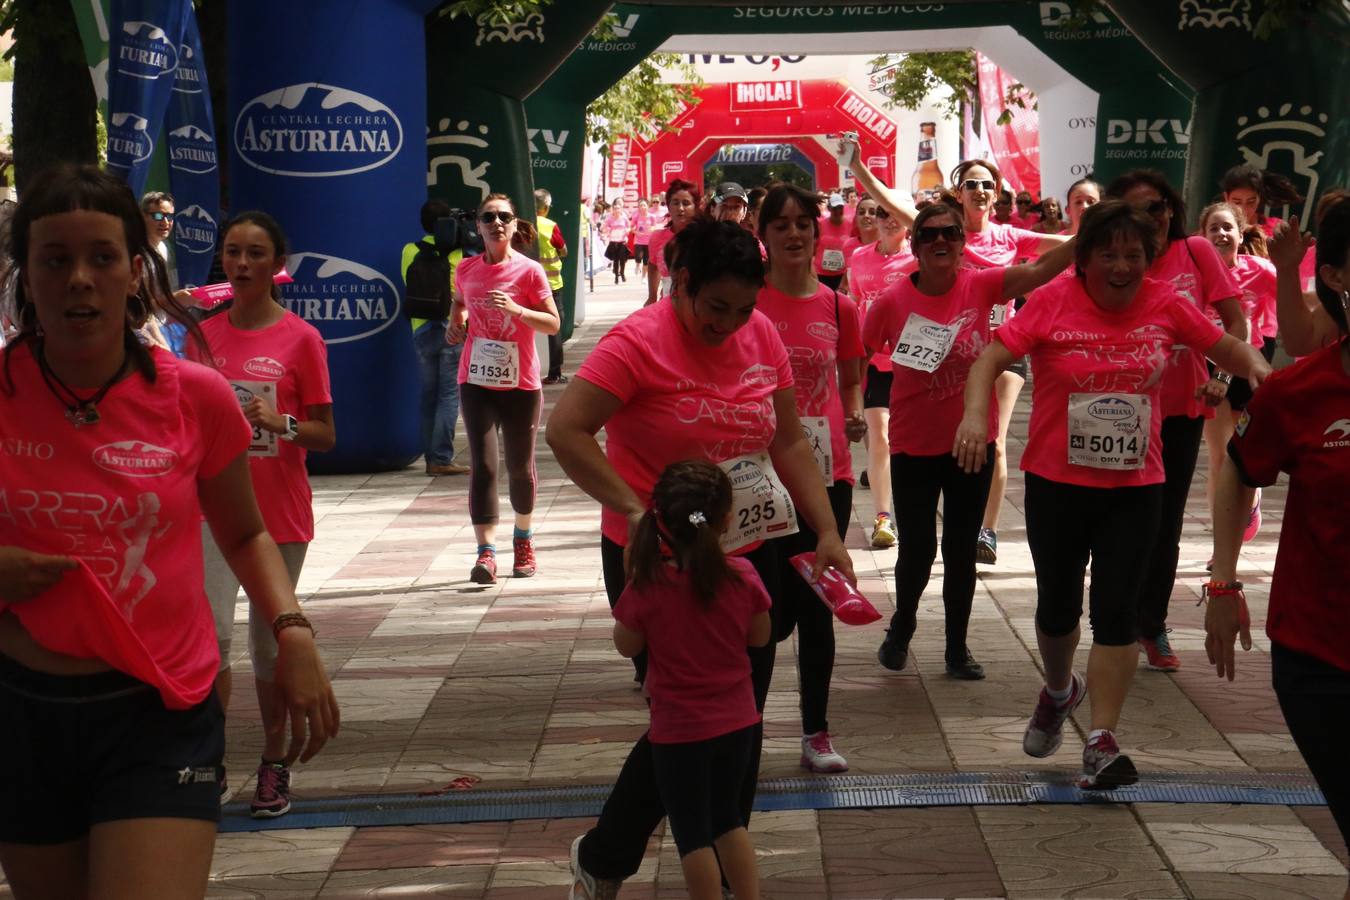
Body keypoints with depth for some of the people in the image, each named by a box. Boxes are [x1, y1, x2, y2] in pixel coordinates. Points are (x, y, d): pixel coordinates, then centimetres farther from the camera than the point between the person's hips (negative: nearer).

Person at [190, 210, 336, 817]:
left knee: (269, 641, 8)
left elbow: (325, 435, -5)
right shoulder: (205, 334, 4)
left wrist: (281, 422, -22)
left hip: (280, 515, -1)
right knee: (212, 631, -13)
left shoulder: (301, 339, -5)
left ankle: (274, 763, 22)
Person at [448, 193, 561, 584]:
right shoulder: (466, 270, 4)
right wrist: (456, 323, 1)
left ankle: (523, 539, 33)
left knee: (520, 467, 10)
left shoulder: (529, 271, -6)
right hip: (477, 381, 2)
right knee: (482, 465, -9)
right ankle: (486, 552, -14)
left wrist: (515, 309, -23)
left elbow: (553, 323, -8)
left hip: (521, 384, -2)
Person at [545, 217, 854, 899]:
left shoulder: (761, 336, 2)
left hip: (748, 555, 6)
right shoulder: (639, 342, -17)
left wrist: (827, 532, 2)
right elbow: (564, 432, -22)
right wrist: (635, 510, -26)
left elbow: (788, 443, 9)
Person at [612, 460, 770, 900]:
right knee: (728, 818, 23)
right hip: (736, 720, 4)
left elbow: (627, 646, -5)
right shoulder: (742, 577, -12)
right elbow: (760, 636, 2)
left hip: (679, 730, -4)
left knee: (692, 832, 10)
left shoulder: (647, 586, -21)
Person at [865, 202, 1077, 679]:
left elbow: (1038, 271, -22)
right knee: (917, 550, 5)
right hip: (914, 447, -1)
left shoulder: (980, 286, -8)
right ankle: (902, 627, 34)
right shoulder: (892, 301, -10)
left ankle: (957, 647, 24)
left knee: (961, 550, 10)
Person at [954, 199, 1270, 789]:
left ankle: (1101, 741, 0)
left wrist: (1255, 365, -12)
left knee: (1117, 611, -4)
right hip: (1055, 482, 0)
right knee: (1058, 604, 15)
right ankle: (1059, 691, 45)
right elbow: (990, 359, -16)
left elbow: (1225, 346, 10)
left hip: (1134, 486, 1)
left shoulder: (1165, 305, -3)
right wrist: (975, 414, -34)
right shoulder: (1053, 303, -11)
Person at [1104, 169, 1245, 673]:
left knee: (1166, 519, 12)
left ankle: (1153, 625, 26)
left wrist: (1223, 377, -19)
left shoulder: (1196, 252, -7)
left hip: (1183, 406, 1)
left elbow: (1235, 322, -7)